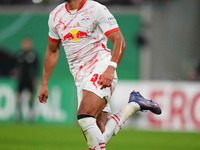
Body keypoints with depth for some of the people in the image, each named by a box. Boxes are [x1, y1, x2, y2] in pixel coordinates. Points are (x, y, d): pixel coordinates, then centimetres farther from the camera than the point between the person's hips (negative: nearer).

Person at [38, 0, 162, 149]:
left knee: (85, 117, -28)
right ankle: (133, 105, 15)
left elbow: (120, 42, -10)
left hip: (101, 70, -6)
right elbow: (52, 51, 25)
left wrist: (111, 68, -25)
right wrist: (44, 83, 22)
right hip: (80, 79, 6)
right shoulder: (56, 15, 14)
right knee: (99, 133, -5)